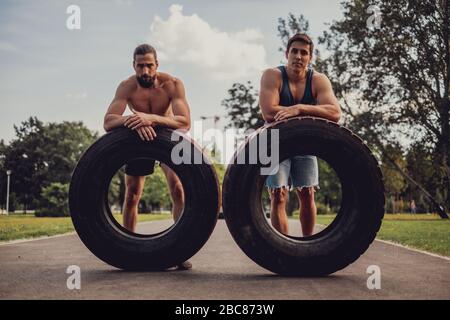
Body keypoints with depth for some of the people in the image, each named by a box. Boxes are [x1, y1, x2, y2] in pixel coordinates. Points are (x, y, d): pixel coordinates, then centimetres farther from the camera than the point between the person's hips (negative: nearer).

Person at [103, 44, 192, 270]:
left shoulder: (172, 84, -27)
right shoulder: (127, 87, -22)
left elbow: (185, 122, -39)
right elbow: (108, 122, -33)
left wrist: (151, 118, -54)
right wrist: (133, 121, -53)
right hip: (139, 138, 2)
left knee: (178, 188, -17)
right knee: (132, 193, 2)